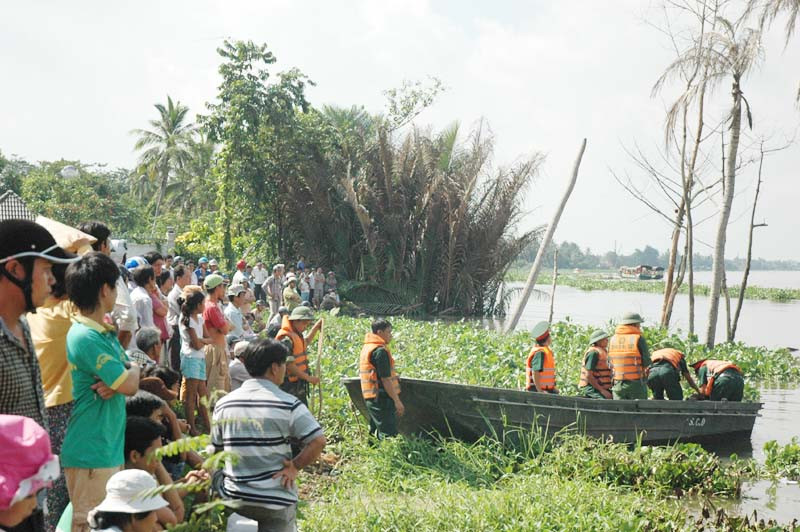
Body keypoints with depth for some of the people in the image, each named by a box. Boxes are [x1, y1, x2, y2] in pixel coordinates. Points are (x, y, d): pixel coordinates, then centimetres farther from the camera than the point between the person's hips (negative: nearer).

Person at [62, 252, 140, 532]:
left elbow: (132, 382, 13)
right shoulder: (86, 337, -19)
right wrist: (132, 370, 3)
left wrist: (116, 383, -10)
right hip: (91, 454, -10)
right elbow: (129, 384, -20)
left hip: (110, 448, 10)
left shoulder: (107, 332, 12)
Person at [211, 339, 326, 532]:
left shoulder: (224, 404, 2)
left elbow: (216, 449, 10)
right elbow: (318, 442, -15)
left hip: (233, 497, 3)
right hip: (277, 500, -3)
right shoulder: (289, 405, -10)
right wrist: (294, 466, -3)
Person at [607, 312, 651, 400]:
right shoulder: (639, 338, -8)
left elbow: (609, 363, 6)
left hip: (617, 384, 4)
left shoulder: (613, 339, 5)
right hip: (636, 383, -4)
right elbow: (647, 363, -9)